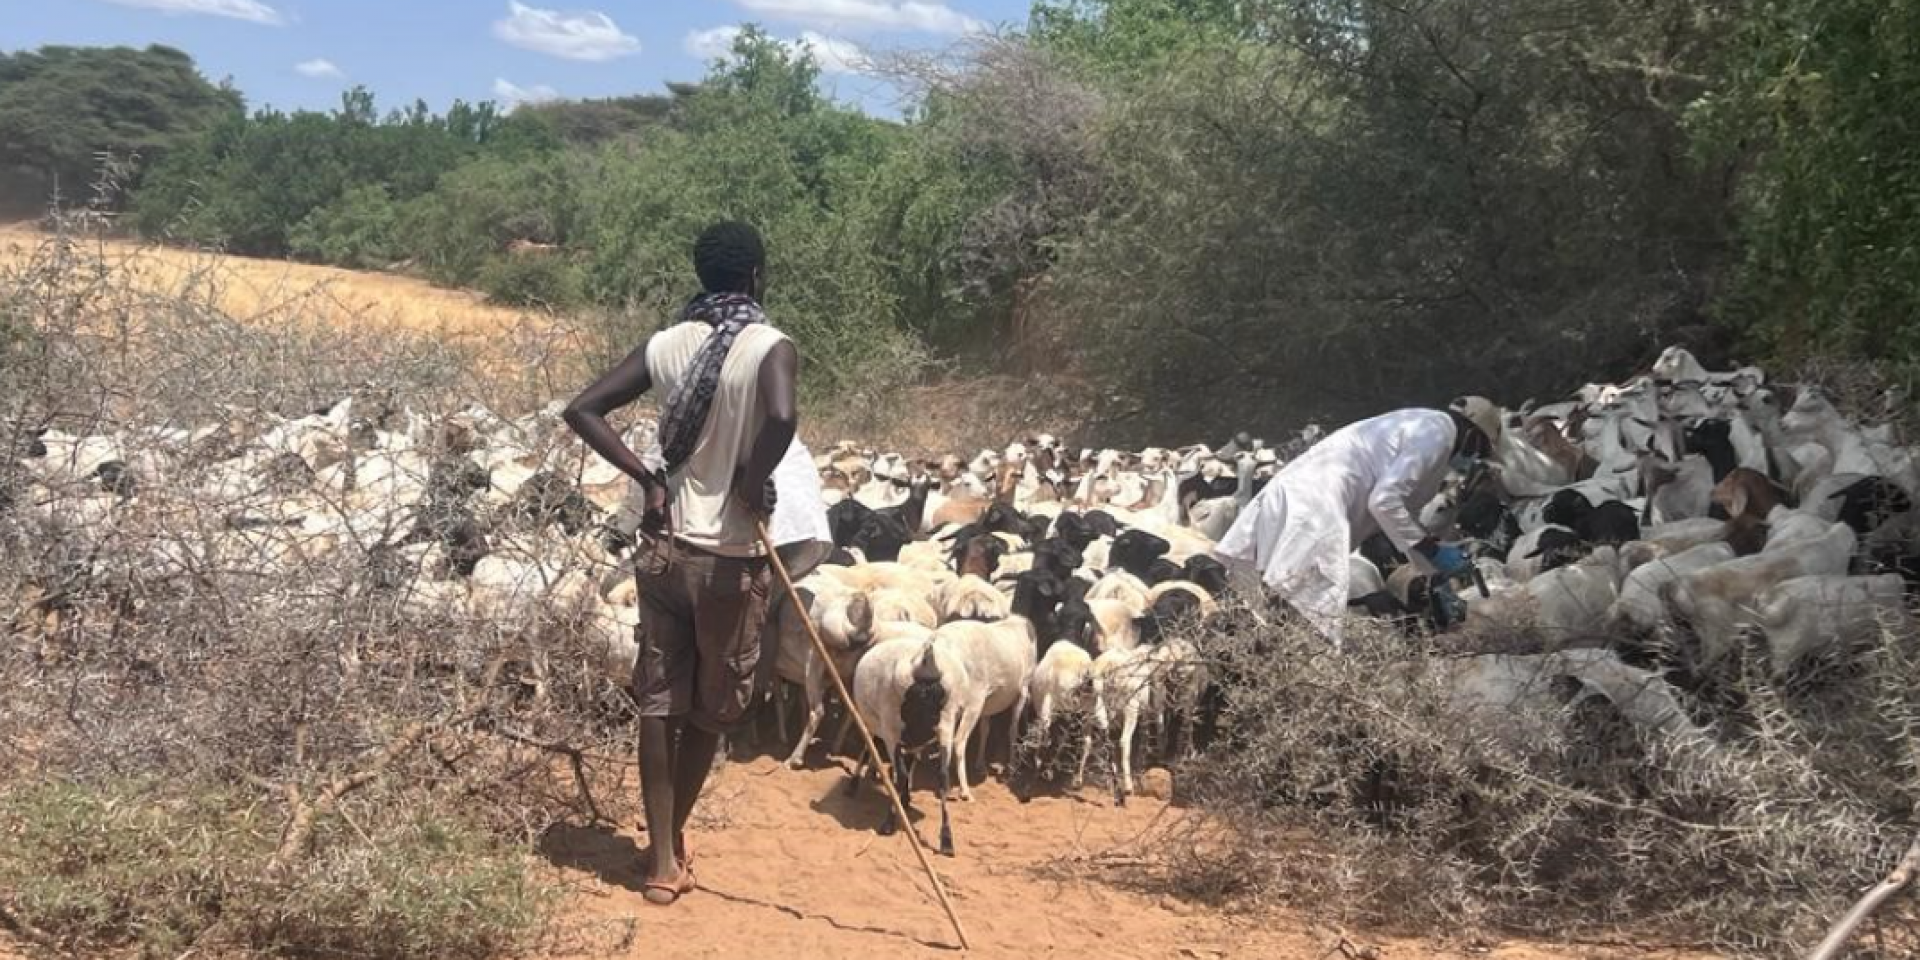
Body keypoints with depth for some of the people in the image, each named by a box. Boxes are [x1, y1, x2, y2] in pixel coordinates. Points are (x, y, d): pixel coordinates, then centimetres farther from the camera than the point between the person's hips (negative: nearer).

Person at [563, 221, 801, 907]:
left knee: (659, 701, 11)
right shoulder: (771, 347, -13)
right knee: (712, 709, 15)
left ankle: (663, 855, 14)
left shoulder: (666, 344, 2)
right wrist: (754, 483, -16)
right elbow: (782, 418, -33)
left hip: (663, 547, 4)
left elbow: (582, 410, -1)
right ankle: (673, 837, 29)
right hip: (730, 557, -4)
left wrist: (645, 476, 1)